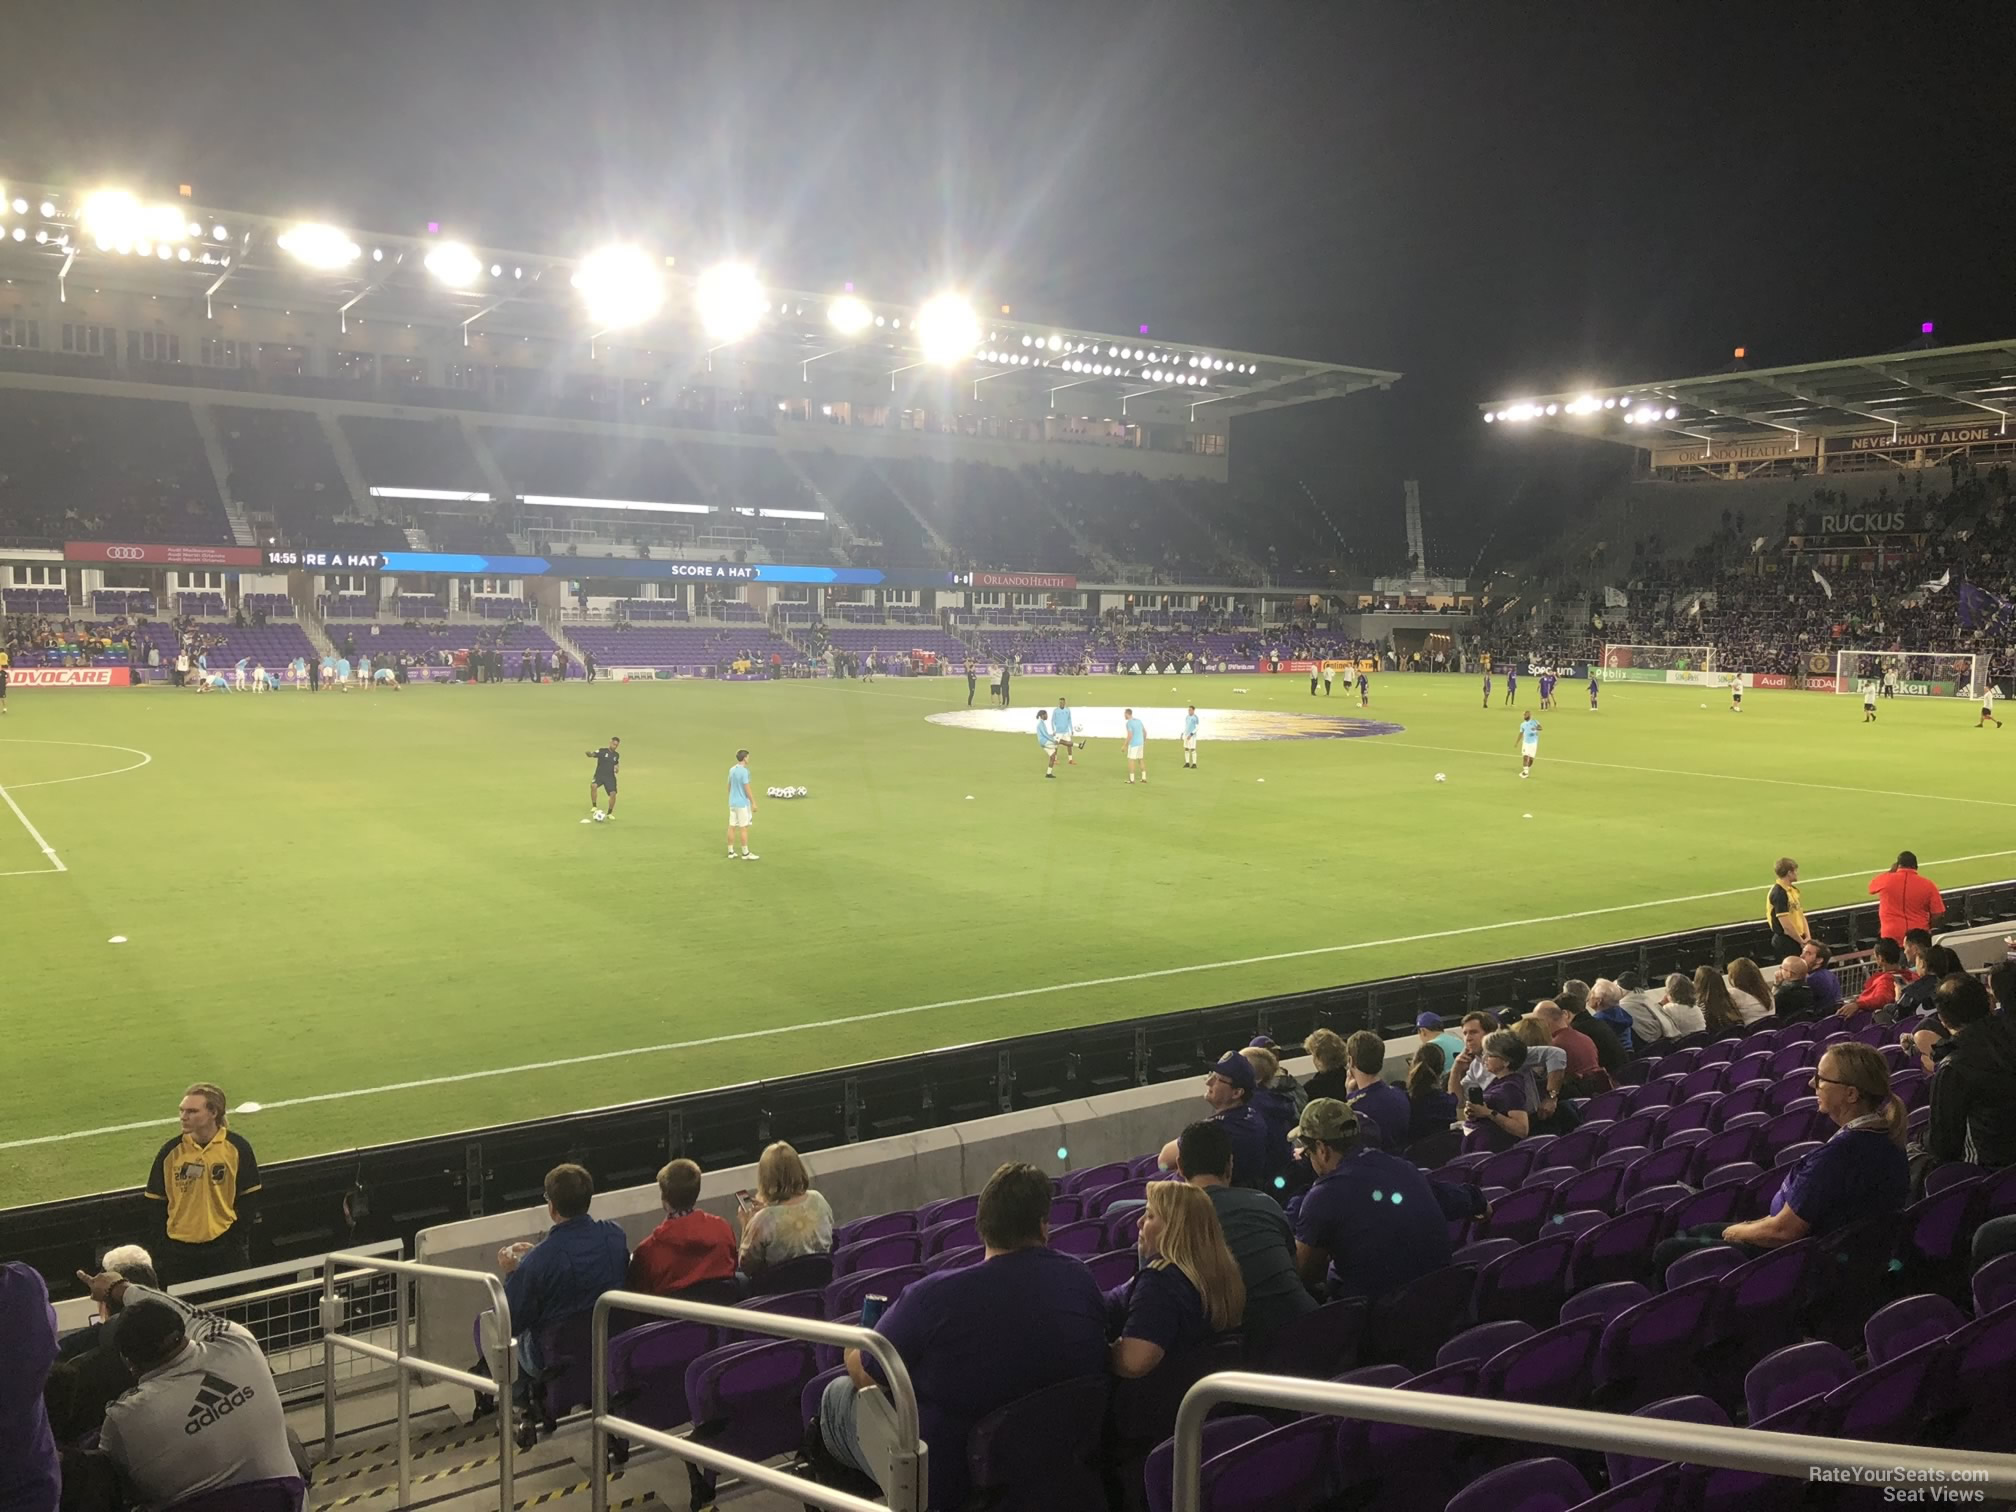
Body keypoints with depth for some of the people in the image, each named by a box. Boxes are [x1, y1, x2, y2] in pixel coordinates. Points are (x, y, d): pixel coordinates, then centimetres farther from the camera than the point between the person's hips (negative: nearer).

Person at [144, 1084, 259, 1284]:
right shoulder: (170, 1151, -2)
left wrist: (241, 1247, -5)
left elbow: (245, 1202, -1)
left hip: (224, 1245, -1)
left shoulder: (237, 1147, -6)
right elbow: (158, 1205, 4)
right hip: (179, 1250, 2)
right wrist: (161, 1252, 1)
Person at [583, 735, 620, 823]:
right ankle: (594, 806, -16)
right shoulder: (602, 751, -6)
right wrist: (588, 753, -46)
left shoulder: (616, 755, 9)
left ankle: (609, 813, 10)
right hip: (599, 775, -3)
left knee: (613, 793, -12)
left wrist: (616, 768, 2)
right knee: (593, 785, -33)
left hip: (610, 777, 3)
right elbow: (592, 754, -21)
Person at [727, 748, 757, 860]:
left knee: (732, 827, 8)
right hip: (742, 803, -8)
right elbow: (747, 789, -17)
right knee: (744, 828, -1)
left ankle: (731, 852, 13)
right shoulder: (744, 771, -16)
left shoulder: (732, 770, 7)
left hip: (732, 803, 8)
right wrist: (753, 803, -11)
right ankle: (745, 853, 4)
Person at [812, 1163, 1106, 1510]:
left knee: (838, 1393, 18)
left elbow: (862, 1373, -12)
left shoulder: (932, 1296, -27)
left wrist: (854, 1347, 14)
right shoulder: (1083, 1282, -13)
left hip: (948, 1484, -5)